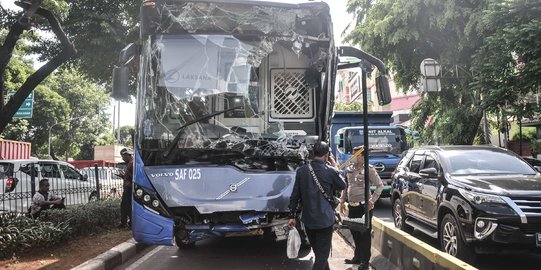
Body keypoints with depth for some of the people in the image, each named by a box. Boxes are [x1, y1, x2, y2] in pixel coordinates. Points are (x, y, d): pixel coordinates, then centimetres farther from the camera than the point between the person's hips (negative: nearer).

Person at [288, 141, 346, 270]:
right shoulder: (331, 171, -14)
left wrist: (292, 216, 7)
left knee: (318, 251, 21)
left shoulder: (301, 170, -3)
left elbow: (295, 195, 0)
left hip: (308, 219, 5)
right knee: (322, 253, 5)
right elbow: (342, 186, 6)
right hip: (325, 219, -4)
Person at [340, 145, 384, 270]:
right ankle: (357, 257, 29)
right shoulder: (349, 169, 10)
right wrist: (342, 200, 14)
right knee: (354, 232, 15)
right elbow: (345, 186, 19)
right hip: (352, 206, 6)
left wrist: (372, 200, -14)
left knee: (365, 234, 0)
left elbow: (380, 185, -6)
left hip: (364, 206, -6)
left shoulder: (369, 169, -8)